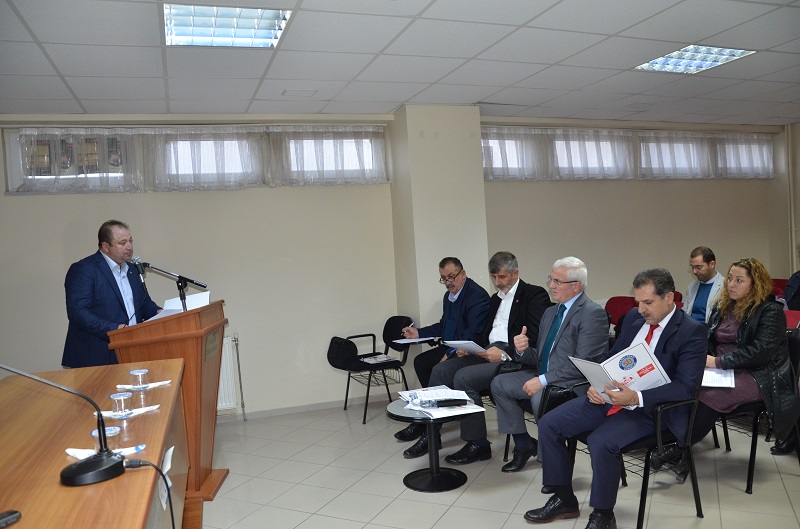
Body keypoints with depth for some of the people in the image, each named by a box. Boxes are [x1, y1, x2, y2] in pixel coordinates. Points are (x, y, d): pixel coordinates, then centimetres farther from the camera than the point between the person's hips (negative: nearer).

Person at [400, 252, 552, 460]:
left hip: (512, 359, -8)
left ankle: (478, 444, -13)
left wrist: (505, 354, -22)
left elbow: (536, 338, -14)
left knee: (464, 377, -26)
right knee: (441, 370, -7)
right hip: (488, 352, 8)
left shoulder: (535, 295, -4)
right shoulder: (496, 298, 22)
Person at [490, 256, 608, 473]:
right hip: (544, 377, 9)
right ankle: (524, 445, 8)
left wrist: (543, 380, -21)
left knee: (540, 397, -34)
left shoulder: (593, 313, -11)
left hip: (572, 383, -9)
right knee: (499, 384, -2)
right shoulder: (550, 312, 16)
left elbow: (584, 363, -20)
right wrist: (522, 350, -4)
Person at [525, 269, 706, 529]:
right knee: (548, 425, -5)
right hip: (610, 396, 7)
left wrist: (636, 398, -31)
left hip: (649, 408, -7)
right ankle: (564, 500, 12)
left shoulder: (692, 331, -11)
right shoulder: (634, 317, 8)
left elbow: (686, 386, -18)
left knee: (601, 441, -32)